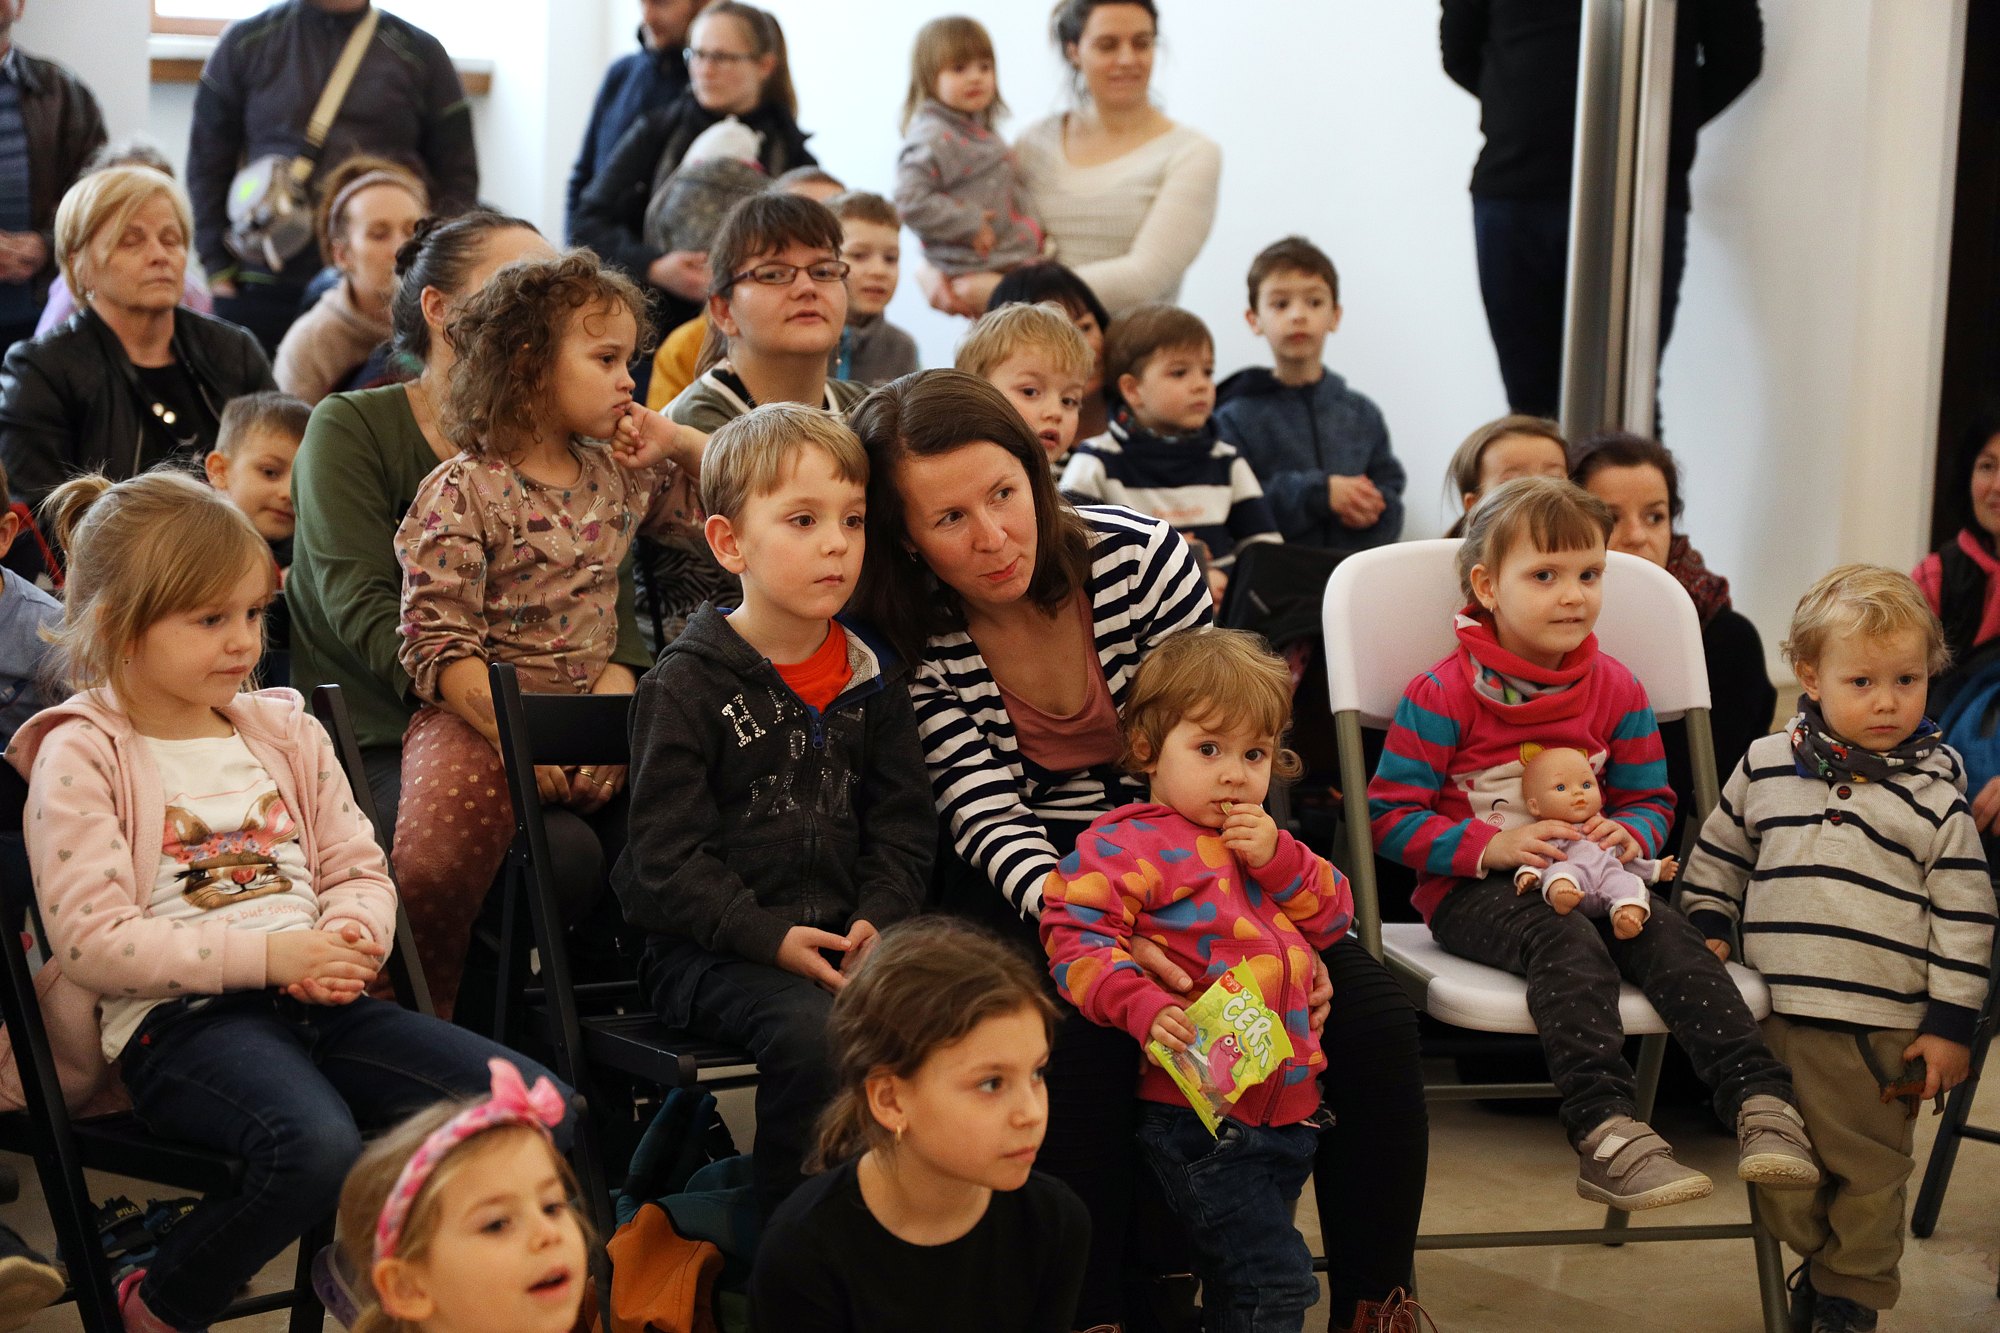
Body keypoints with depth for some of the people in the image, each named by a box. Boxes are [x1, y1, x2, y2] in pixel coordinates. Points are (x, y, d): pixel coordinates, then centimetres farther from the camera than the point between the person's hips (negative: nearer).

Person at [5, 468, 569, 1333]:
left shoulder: (285, 731, 17)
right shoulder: (80, 758, -2)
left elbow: (360, 871, 18)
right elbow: (94, 940, -11)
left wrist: (350, 938, -7)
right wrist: (264, 953, -17)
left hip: (315, 1001, 6)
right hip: (176, 1018, -6)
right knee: (318, 1145, -38)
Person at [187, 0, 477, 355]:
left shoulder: (421, 52, 8)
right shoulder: (246, 43, 9)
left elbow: (458, 178, 9)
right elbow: (206, 163, 12)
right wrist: (218, 267, 3)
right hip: (262, 292, 1)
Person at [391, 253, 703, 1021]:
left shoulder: (621, 476, 12)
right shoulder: (463, 491, -7)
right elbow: (436, 644, -12)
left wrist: (678, 442, 8)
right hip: (480, 712, -5)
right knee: (435, 867, -29)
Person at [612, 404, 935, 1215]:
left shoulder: (871, 678, 12)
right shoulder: (687, 684, -5)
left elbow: (902, 822, 12)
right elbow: (664, 855, -9)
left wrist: (880, 920, -7)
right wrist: (771, 938, -19)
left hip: (849, 939, 5)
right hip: (710, 951, -5)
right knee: (813, 1033, -32)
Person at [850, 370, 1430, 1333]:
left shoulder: (1145, 558, -12)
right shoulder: (910, 640, -14)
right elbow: (989, 819, -18)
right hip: (1027, 883, -2)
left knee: (1371, 1011, -15)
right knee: (1081, 1026, -35)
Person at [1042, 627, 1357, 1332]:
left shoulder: (1258, 843, 18)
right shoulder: (1127, 844, -8)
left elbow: (1335, 917, 14)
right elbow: (1076, 935, -18)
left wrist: (1278, 858, -3)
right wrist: (1145, 1007, -32)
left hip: (1286, 1107, 8)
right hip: (1200, 1112, -8)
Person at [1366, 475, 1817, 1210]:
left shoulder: (1617, 690, 11)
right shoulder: (1445, 694, -4)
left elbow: (1651, 799, 19)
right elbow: (1390, 817, -6)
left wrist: (1631, 833, -7)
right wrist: (1491, 846, -20)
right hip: (1473, 893, -4)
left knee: (1667, 932, -27)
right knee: (1567, 941, -35)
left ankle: (1761, 1103, -36)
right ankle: (1606, 1134, -50)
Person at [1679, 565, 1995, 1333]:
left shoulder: (1935, 792, -3)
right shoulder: (1765, 766, 4)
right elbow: (1719, 853, 19)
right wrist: (1706, 930, 10)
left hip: (1879, 1032, -2)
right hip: (1770, 1016, 2)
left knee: (1867, 1175, 9)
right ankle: (1817, 1262, 35)